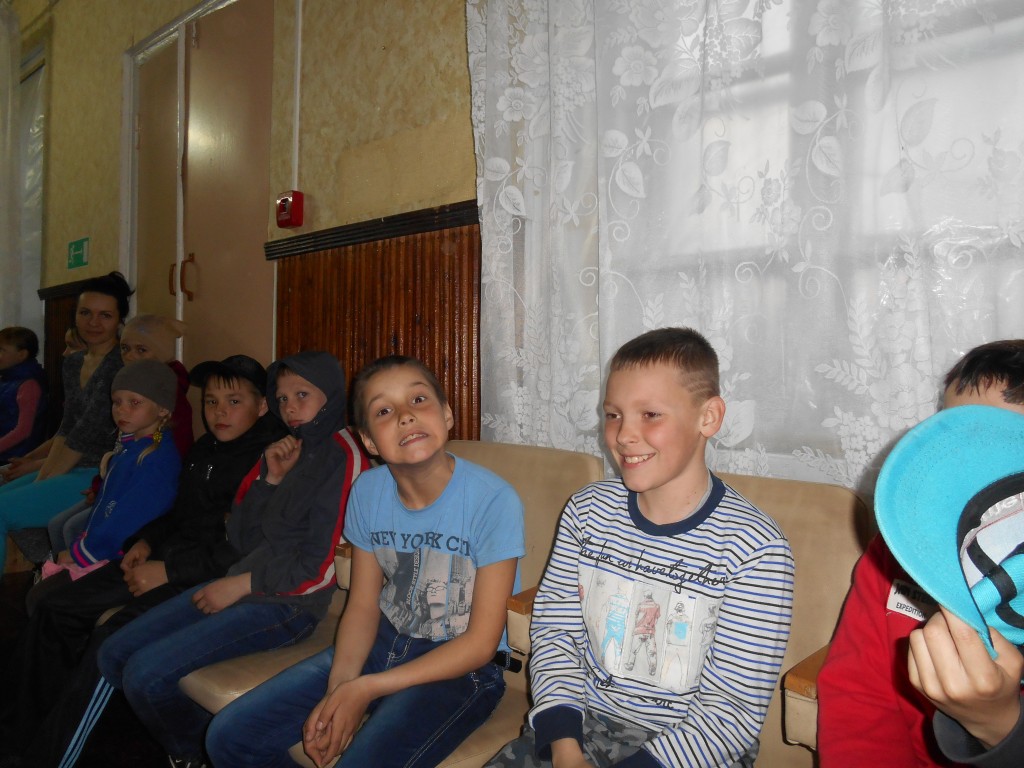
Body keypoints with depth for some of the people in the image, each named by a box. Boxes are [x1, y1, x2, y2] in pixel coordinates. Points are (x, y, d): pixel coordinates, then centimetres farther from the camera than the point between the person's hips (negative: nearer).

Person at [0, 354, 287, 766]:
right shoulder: (204, 449, 11)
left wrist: (168, 571, -18)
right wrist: (146, 541, 5)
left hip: (208, 578, -9)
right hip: (167, 559, 9)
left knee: (111, 639, -24)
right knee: (55, 608, 7)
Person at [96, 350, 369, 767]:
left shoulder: (342, 456, -14)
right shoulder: (287, 451, 11)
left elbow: (319, 568, -17)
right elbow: (240, 538, 8)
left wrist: (239, 585, -10)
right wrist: (270, 480, -6)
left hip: (288, 604, -8)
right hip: (242, 584, 8)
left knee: (146, 674, -14)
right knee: (114, 655, 5)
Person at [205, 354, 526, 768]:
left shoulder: (493, 499, -22)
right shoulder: (368, 490, -4)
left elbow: (481, 642, -17)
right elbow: (363, 605, 3)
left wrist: (366, 689, -18)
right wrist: (337, 689, -15)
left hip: (460, 669, -5)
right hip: (383, 642, 5)